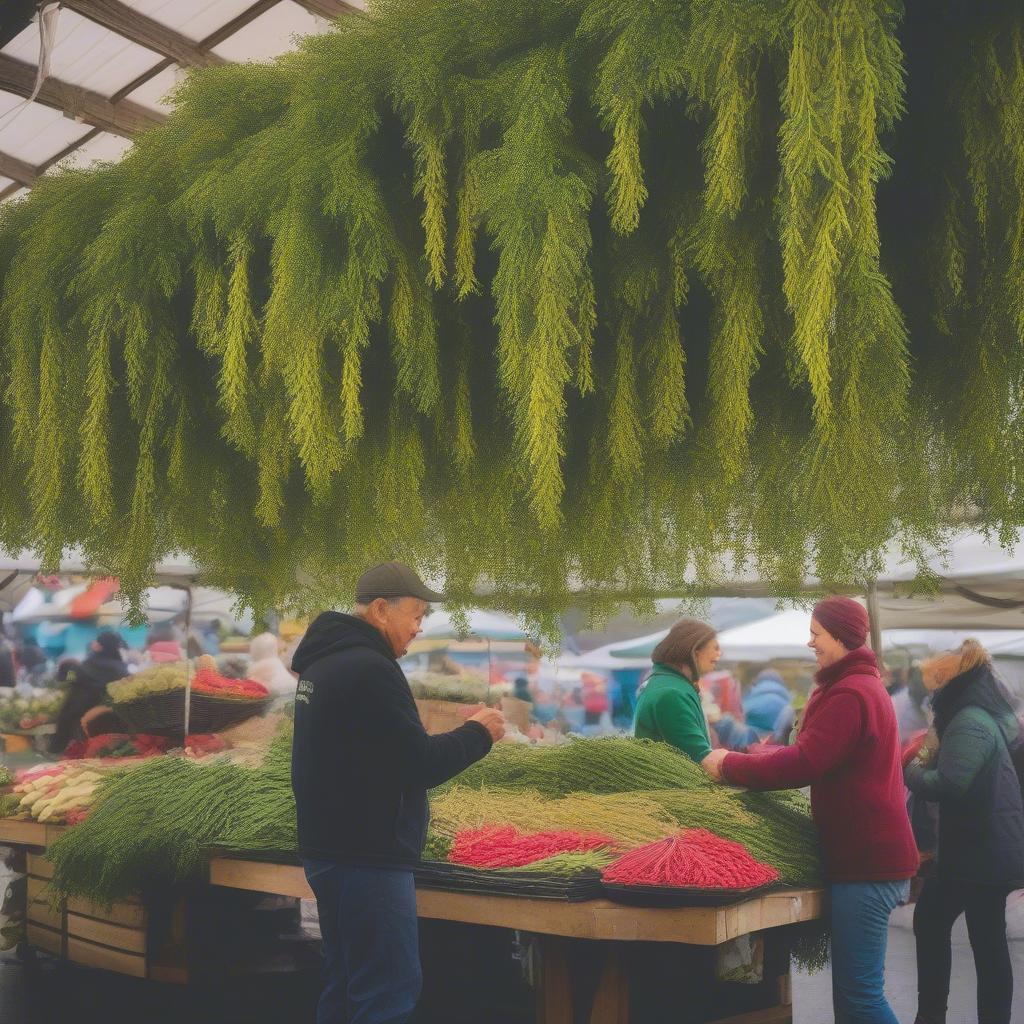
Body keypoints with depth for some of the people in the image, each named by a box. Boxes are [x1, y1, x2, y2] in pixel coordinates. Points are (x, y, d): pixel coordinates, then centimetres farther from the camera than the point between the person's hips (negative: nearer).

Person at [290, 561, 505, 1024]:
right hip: (367, 858, -10)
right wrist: (477, 733, -4)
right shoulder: (369, 669, -19)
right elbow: (420, 765, -19)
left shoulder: (324, 662, 11)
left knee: (347, 983, 17)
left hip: (331, 850, 10)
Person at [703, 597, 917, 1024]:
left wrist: (730, 765, -12)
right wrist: (752, 758, 7)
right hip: (870, 852, 11)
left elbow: (804, 764, -23)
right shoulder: (862, 685, 20)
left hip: (865, 860, -11)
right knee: (854, 989, 15)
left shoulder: (849, 693, -17)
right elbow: (817, 755, 19)